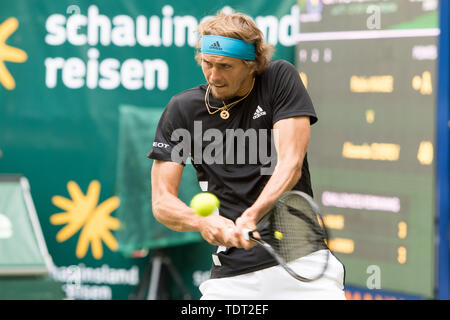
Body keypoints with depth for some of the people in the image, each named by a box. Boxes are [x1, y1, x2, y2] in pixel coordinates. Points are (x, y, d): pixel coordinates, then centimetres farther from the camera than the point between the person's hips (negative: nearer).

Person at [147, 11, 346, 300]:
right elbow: (162, 200, 2)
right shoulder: (182, 110, 4)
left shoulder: (280, 78, 1)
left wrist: (250, 217, -26)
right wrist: (202, 222, -20)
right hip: (231, 273, 2)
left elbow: (291, 164, -10)